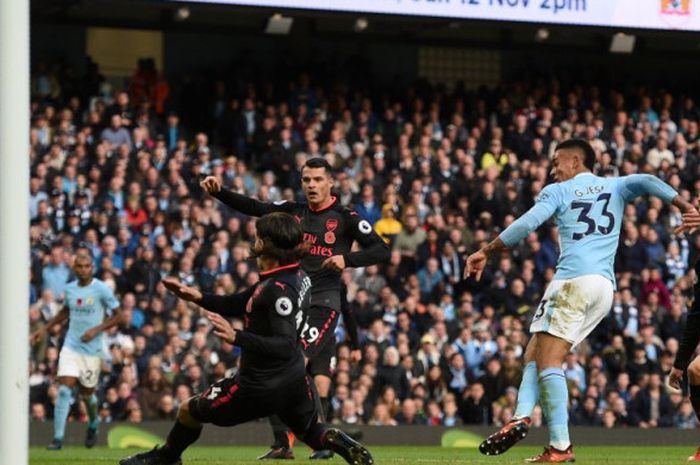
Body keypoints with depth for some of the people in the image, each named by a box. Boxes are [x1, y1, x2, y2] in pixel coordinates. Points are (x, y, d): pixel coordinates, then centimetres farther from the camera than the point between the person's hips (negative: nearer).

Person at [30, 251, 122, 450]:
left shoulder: (101, 289, -9)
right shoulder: (69, 289, 5)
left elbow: (117, 316, -4)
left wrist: (97, 329, -17)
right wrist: (45, 329, 20)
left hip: (92, 349, -3)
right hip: (70, 346, 3)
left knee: (87, 393, 9)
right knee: (64, 390, -12)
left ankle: (93, 424, 41)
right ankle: (58, 438, -11)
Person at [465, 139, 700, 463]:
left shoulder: (558, 191, 9)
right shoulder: (615, 187, 22)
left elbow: (527, 224, -3)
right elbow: (647, 182, 3)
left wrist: (486, 252, 3)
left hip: (573, 281, -6)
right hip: (605, 286, 6)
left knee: (548, 360, -10)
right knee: (535, 354, 13)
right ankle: (521, 417, -7)